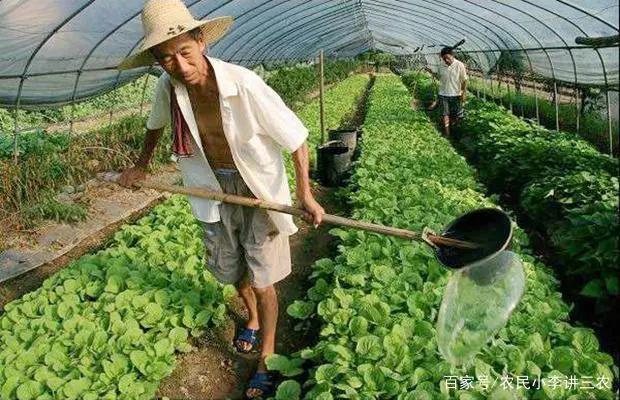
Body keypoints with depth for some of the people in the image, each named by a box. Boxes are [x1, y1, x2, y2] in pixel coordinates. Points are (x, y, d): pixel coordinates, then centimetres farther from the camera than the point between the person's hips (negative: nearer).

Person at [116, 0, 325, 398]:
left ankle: (267, 358, 23)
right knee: (232, 270, 21)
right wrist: (142, 163, 23)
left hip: (260, 187, -5)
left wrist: (305, 193, -26)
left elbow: (296, 136, -21)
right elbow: (157, 124, 11)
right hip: (215, 188, 5)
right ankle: (253, 320, 52)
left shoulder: (243, 83, -30)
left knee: (261, 279, 2)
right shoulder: (168, 88, -15)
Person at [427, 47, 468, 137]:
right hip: (443, 94, 2)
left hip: (456, 94, -2)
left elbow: (464, 80, -6)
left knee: (455, 114, 9)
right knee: (445, 114, 0)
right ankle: (446, 133, 5)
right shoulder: (441, 65, -2)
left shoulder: (460, 65, -11)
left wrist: (464, 93, -9)